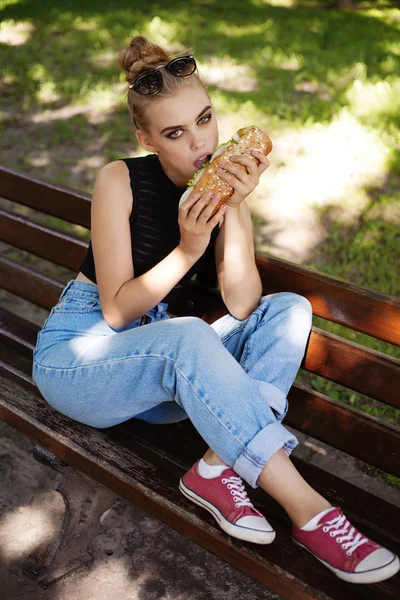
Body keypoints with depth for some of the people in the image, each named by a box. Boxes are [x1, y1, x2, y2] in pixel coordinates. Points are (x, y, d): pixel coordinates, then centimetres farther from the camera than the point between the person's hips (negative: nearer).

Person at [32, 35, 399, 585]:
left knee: (290, 311, -13)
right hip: (75, 354, -4)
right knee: (189, 337, -37)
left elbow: (242, 304, -14)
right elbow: (116, 311, -15)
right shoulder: (121, 179, -14)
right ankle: (309, 511, -34)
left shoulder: (223, 186, -2)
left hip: (160, 366, 5)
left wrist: (235, 209, -24)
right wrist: (187, 249, -25)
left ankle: (218, 467, -28)